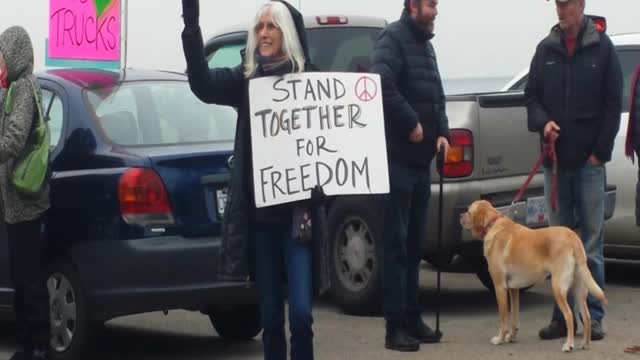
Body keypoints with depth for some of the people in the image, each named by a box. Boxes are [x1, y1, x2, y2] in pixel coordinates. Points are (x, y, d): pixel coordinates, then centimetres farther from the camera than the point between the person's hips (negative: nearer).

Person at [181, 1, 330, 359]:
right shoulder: (246, 79, 6)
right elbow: (202, 82, -12)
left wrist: (320, 187, -15)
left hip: (298, 212, -2)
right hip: (259, 214, 2)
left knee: (300, 312, -7)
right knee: (270, 315, 8)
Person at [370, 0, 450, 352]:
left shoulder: (425, 44, 18)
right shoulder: (393, 39, -11)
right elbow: (382, 84, -27)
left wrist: (442, 132, 5)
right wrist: (412, 122, -20)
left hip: (421, 158, 9)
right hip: (397, 157, -9)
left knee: (414, 242, 12)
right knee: (396, 241, -6)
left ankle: (413, 318, 19)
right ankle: (395, 325, -4)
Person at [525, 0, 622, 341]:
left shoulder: (602, 47, 0)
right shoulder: (546, 50, 9)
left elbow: (613, 102, -1)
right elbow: (531, 96, 13)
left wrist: (601, 151, -7)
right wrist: (543, 122, -8)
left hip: (589, 160, -3)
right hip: (555, 159, 3)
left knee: (592, 241, 0)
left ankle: (592, 316, 4)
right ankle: (562, 316, 12)